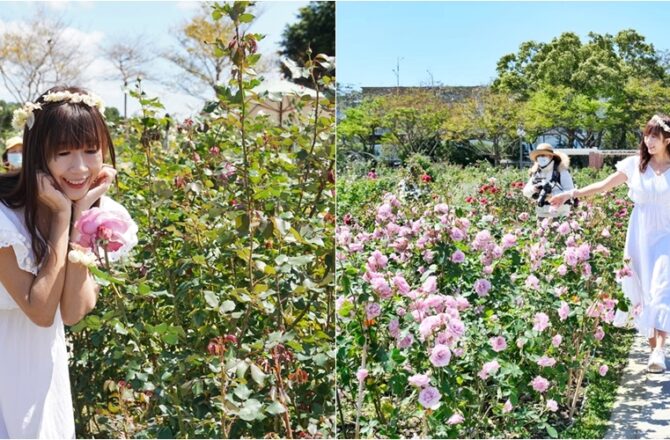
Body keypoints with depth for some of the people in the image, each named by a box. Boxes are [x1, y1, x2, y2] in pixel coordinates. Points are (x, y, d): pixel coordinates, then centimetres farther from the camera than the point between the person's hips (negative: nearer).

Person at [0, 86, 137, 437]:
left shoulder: (100, 210, -11)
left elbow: (73, 311, -18)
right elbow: (40, 311, -26)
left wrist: (81, 215, -26)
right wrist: (63, 215, -29)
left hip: (44, 357, 5)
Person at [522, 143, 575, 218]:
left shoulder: (561, 172, -5)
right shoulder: (536, 173, 10)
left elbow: (570, 191, -10)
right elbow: (526, 191, 12)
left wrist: (553, 195, -21)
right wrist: (533, 189, -10)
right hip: (542, 214, 6)